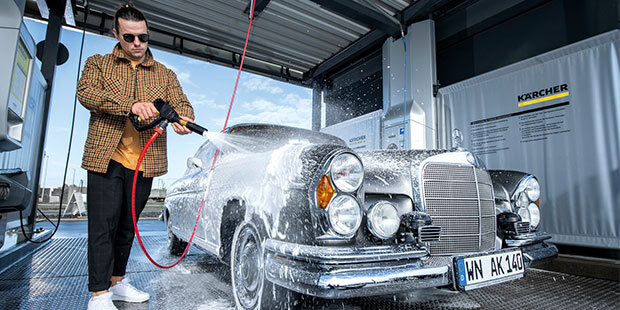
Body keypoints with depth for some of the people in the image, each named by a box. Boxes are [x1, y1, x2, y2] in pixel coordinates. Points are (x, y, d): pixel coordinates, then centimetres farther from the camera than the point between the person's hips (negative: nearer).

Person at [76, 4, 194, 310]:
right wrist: (131, 105, -25)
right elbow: (85, 92, -9)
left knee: (127, 225, 12)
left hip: (145, 162, 3)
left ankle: (116, 281, 27)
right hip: (106, 158, -2)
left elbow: (182, 104, 4)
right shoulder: (98, 63, 9)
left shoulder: (165, 74, 14)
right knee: (103, 225, -4)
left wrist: (183, 120, -21)